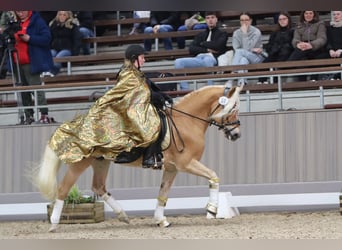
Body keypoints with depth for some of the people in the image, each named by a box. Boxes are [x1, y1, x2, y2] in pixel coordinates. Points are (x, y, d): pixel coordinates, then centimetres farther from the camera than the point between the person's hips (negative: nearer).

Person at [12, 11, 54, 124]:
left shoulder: (37, 21, -6)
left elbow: (47, 38, -14)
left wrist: (29, 38, -22)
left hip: (30, 63, -7)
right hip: (17, 63, 7)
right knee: (23, 92, 8)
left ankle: (45, 115, -10)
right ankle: (28, 116, 13)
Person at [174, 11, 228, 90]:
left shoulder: (222, 34, 20)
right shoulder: (201, 35, 30)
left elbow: (218, 45, -2)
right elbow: (191, 49, 13)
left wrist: (203, 44, 10)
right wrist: (207, 50, -1)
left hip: (212, 58, -4)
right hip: (199, 58, 4)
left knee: (207, 60, -42)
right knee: (178, 62, -21)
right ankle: (185, 89, -27)